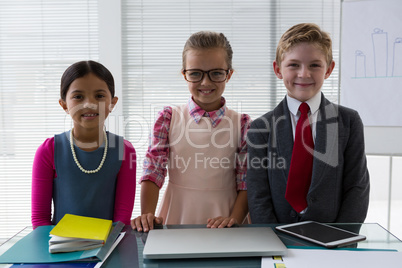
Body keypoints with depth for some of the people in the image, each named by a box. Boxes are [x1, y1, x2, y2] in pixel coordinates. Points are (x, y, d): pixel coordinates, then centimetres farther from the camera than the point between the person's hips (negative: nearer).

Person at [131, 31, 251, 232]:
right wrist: (147, 214, -14)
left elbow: (247, 183, 1)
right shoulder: (168, 118, 3)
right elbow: (153, 172, -1)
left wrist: (234, 219, -13)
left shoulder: (242, 124, 2)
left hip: (220, 223, 0)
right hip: (176, 219, 0)